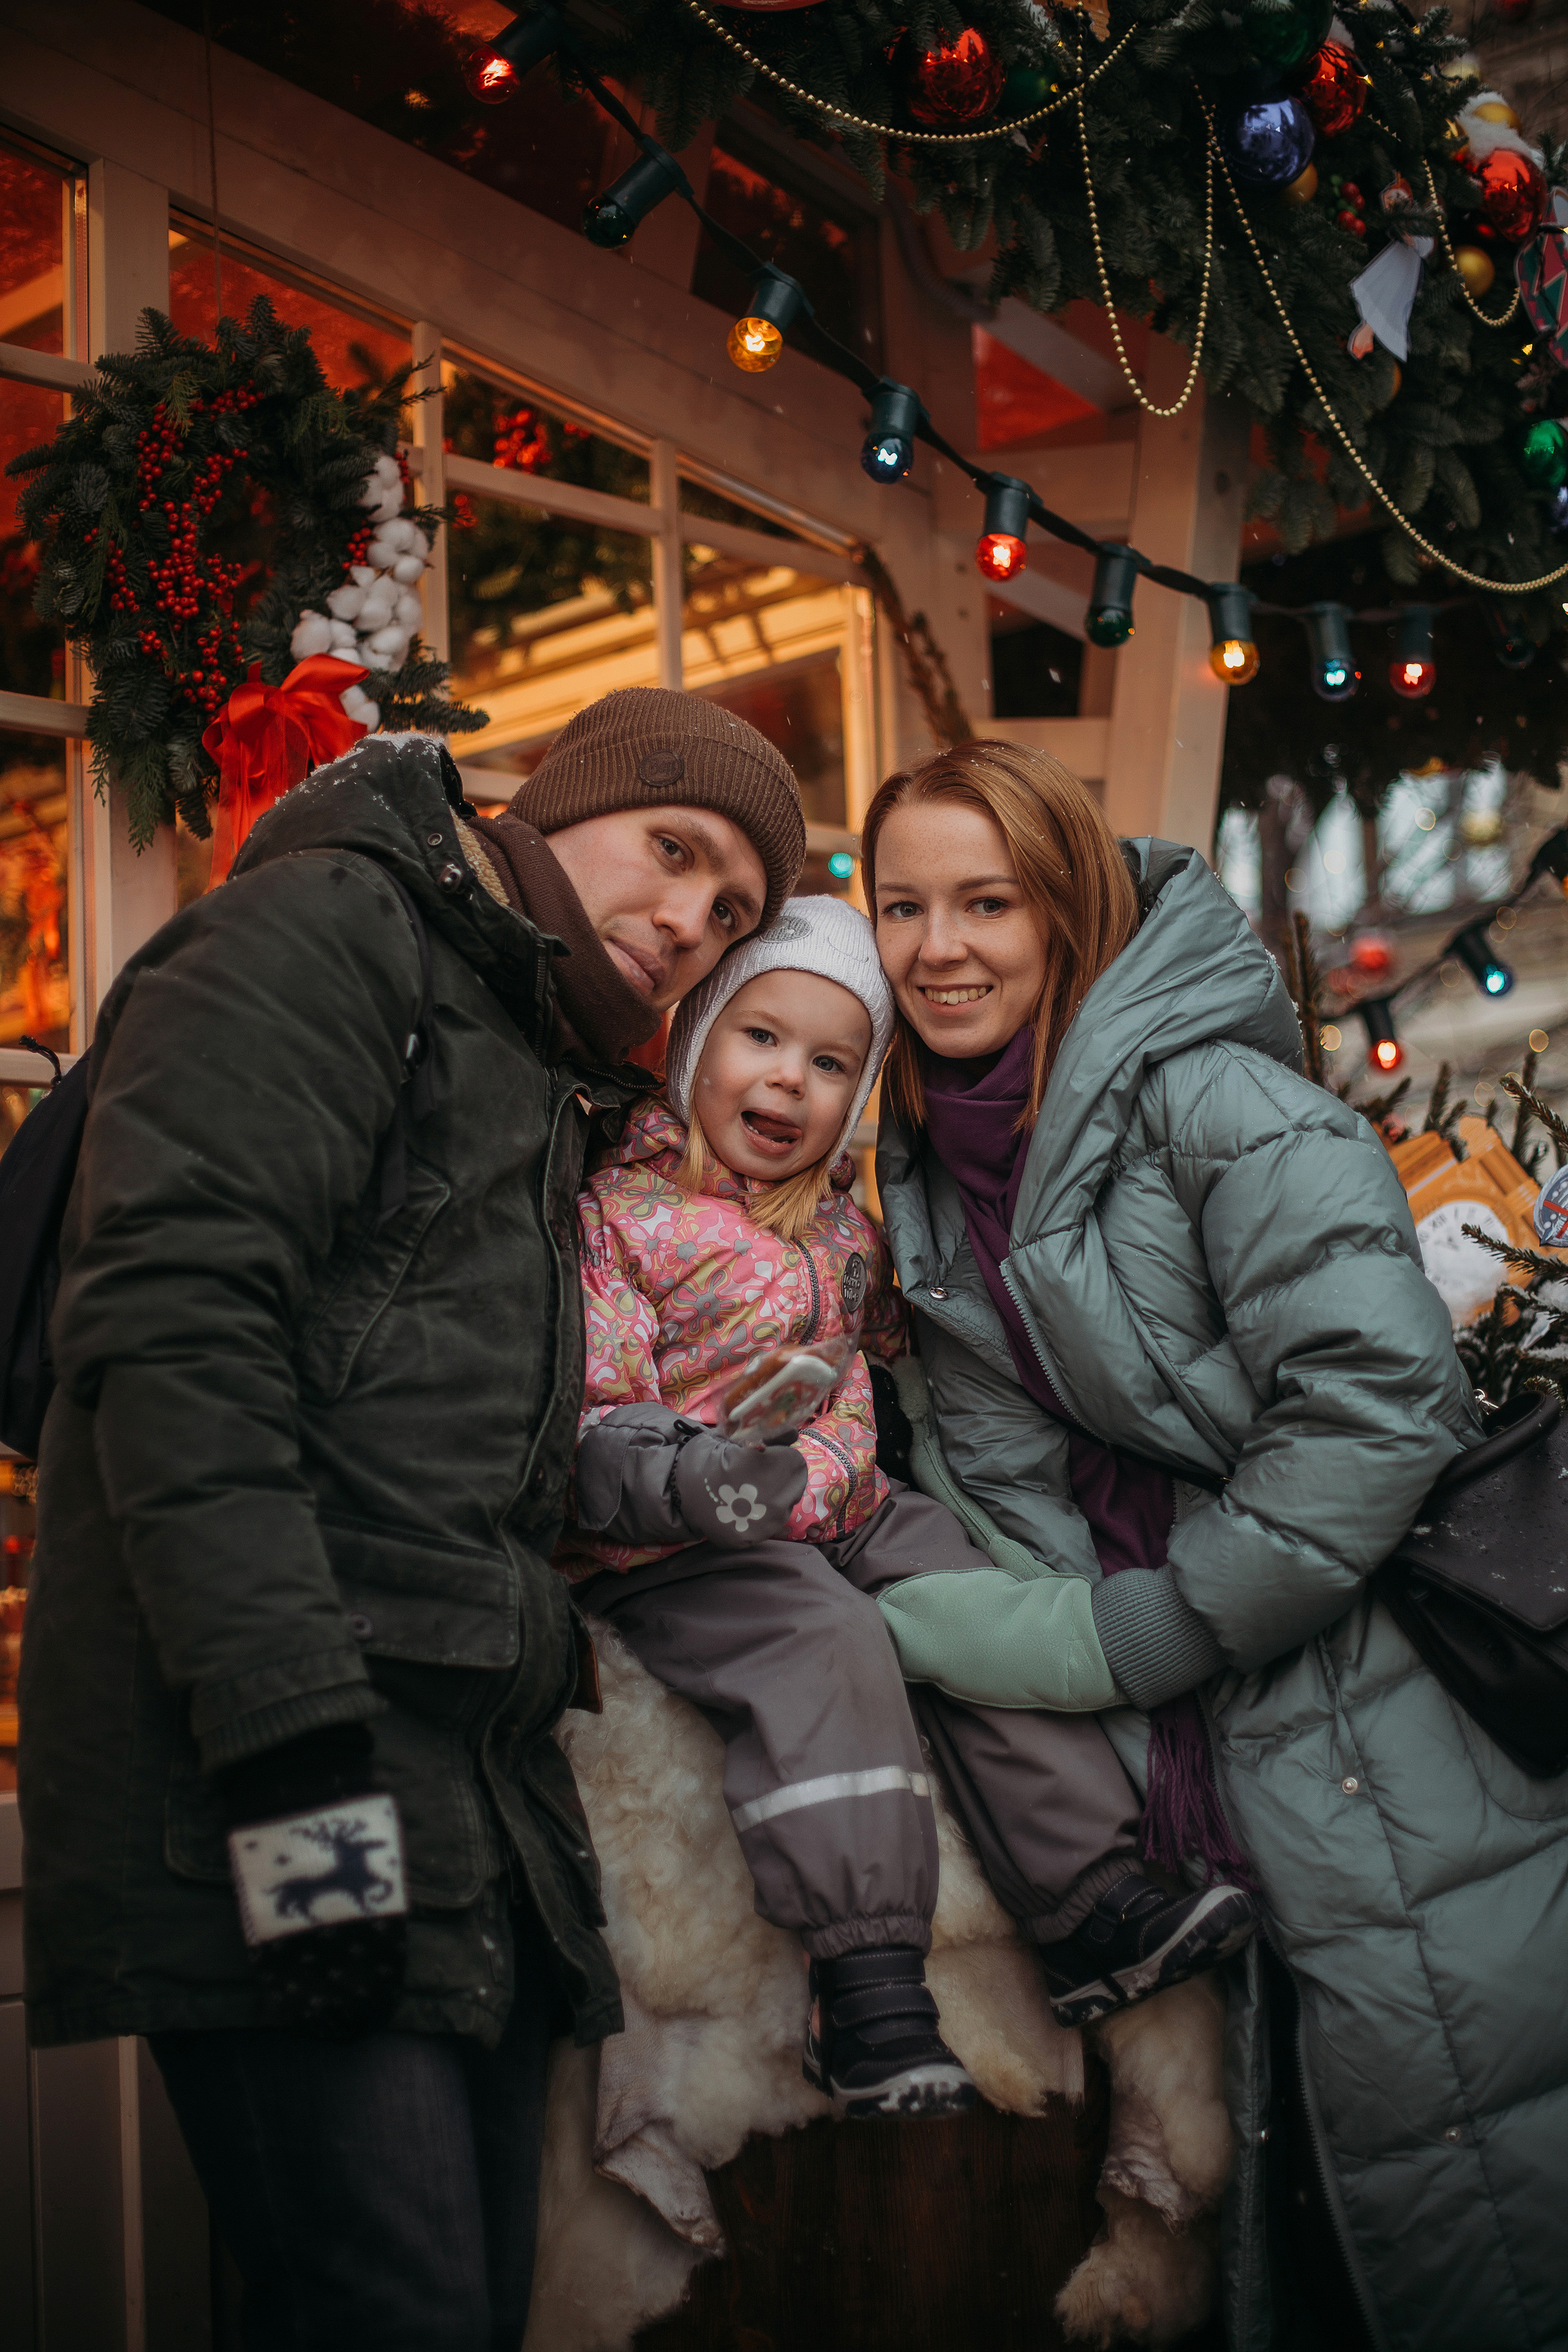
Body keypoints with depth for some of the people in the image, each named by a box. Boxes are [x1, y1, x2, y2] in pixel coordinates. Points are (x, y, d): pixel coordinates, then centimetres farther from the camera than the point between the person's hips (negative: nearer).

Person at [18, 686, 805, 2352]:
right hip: (274, 1779, -9)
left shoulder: (544, 1087, 25)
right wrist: (289, 1720, -24)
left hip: (467, 1793, 9)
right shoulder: (328, 931, -2)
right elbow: (172, 1309, -17)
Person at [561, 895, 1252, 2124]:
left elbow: (882, 1333, 34)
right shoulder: (621, 1210, -8)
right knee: (822, 1648, -30)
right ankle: (866, 1986, -29)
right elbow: (587, 1414, -14)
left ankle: (1096, 1901, -4)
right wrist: (675, 1474, -33)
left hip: (852, 1514, 7)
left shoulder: (843, 1218, 14)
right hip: (678, 1550, -7)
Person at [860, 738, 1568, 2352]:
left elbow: (1378, 1398, -21)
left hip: (1384, 1761, -6)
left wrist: (1129, 1640, -18)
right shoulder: (931, 1175, 10)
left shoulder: (1201, 1095, -12)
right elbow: (1013, 1476, 11)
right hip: (1188, 1761, 7)